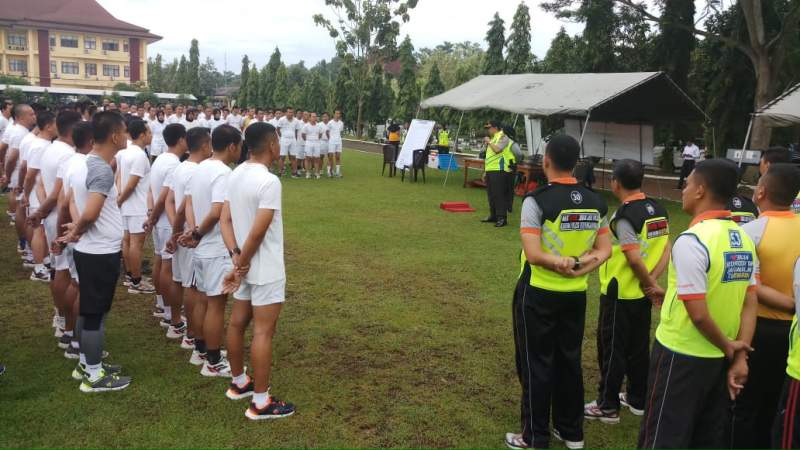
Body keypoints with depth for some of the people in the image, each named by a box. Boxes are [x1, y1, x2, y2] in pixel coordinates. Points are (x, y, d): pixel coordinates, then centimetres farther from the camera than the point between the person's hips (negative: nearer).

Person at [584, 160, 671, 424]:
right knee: (639, 347, 18)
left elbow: (634, 259, -24)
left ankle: (607, 407, 14)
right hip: (642, 294, 8)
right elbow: (665, 251, 3)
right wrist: (653, 280, -5)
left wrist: (649, 283, -9)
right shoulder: (658, 210, 4)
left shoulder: (624, 216, -20)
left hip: (619, 294, -8)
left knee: (612, 350, 4)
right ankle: (637, 400, 31)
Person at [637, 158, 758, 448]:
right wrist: (740, 356, 0)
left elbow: (698, 314, -23)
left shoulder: (691, 240, -22)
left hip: (681, 356, -7)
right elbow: (750, 304, 2)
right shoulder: (744, 238, 2)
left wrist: (728, 347, -7)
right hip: (720, 358, 8)